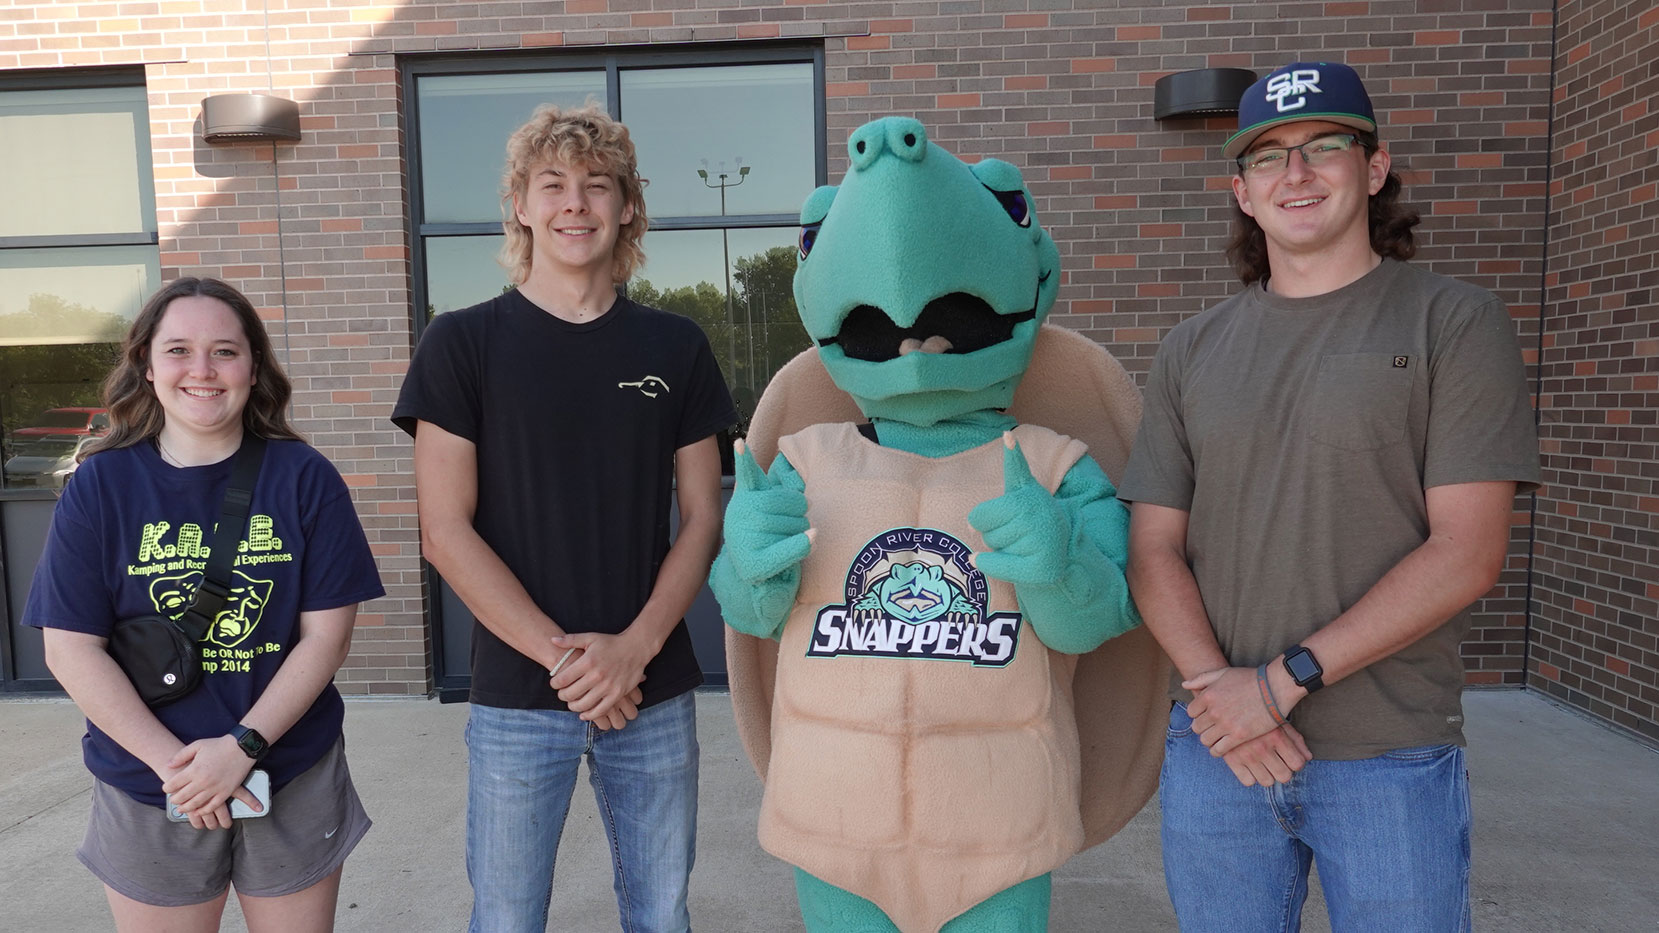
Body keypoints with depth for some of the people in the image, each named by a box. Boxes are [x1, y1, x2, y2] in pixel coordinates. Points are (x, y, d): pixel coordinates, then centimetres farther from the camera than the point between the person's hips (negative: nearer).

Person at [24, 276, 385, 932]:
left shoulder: (304, 478, -6)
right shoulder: (101, 487, -3)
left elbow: (326, 633, -7)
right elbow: (71, 649, -5)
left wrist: (244, 746, -16)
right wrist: (173, 762, -13)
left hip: (294, 781, 0)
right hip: (147, 797, 1)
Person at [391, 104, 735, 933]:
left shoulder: (675, 347, 4)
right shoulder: (463, 343, -2)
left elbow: (703, 516, 3)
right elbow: (446, 531, -6)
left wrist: (634, 648, -11)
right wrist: (562, 654, -13)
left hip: (653, 689, 2)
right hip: (517, 694, -1)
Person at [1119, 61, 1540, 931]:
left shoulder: (1457, 323, -1)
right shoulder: (1189, 352, 7)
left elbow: (1466, 554, -10)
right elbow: (1153, 549, 3)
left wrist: (1283, 679, -15)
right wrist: (1218, 689, -12)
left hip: (1393, 760, -2)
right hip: (1213, 750, 3)